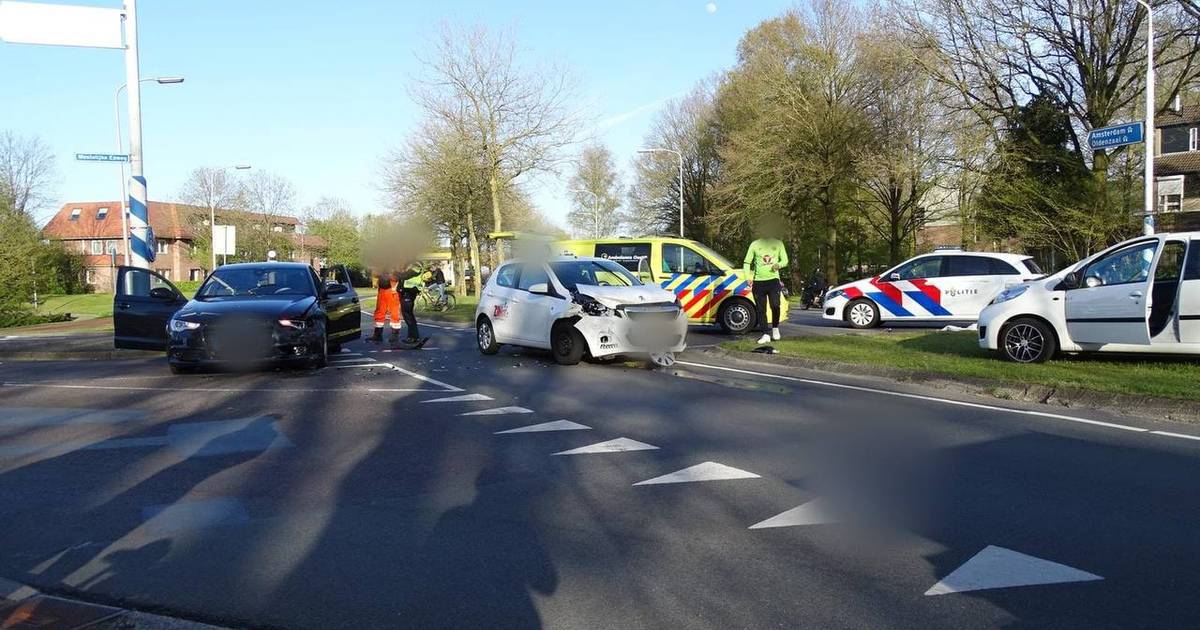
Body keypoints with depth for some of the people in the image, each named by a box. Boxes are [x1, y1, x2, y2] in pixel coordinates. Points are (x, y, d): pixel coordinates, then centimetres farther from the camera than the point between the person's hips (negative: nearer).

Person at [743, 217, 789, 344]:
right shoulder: (755, 244, 7)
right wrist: (748, 277, -9)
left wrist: (779, 265, -11)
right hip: (758, 282, 1)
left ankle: (775, 327, 7)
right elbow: (747, 262, 6)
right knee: (761, 309, 1)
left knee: (775, 305, -17)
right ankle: (766, 334, 7)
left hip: (773, 280, -1)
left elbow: (785, 260, 13)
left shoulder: (778, 243, 9)